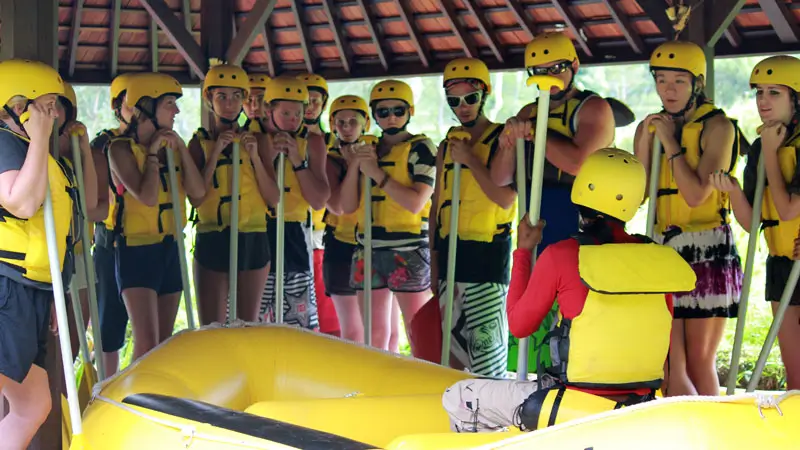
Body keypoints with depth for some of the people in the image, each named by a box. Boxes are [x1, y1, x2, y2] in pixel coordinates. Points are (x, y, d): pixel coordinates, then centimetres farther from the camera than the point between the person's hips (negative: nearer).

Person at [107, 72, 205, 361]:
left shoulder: (171, 146, 9)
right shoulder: (122, 148, -8)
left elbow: (198, 192, -3)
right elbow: (147, 197, -21)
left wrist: (180, 146, -6)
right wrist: (152, 153, -11)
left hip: (171, 248, 7)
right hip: (138, 249, -6)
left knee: (165, 343, 9)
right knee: (147, 344, -14)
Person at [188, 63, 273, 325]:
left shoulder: (254, 142, 6)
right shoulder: (200, 142, 4)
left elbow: (274, 197, -1)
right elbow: (196, 198, -8)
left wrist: (255, 157, -11)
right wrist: (215, 152, -12)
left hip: (252, 241, 1)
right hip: (211, 241, -1)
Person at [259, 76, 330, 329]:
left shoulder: (311, 142, 6)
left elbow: (318, 201, 1)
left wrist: (297, 160, -9)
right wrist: (269, 157, -12)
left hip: (294, 235, 2)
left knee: (300, 319, 1)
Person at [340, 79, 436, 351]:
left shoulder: (420, 147, -2)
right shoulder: (367, 150, 15)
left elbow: (415, 202, -15)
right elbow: (347, 207, 9)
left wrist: (377, 173, -13)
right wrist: (354, 166, -3)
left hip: (408, 252, -6)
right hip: (369, 250, 6)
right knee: (373, 336, 11)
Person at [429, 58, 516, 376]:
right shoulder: (447, 146, 15)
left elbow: (506, 198, -15)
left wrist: (470, 159, -13)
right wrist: (434, 262, 13)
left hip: (487, 254, -6)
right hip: (450, 252, 6)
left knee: (486, 344, -10)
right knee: (453, 346, 11)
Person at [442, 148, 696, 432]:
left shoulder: (561, 255, -14)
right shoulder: (659, 260, -2)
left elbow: (519, 325, -1)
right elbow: (661, 347, 7)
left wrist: (522, 252, 7)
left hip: (578, 410, -5)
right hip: (640, 412, 6)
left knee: (458, 398, 12)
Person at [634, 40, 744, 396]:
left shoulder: (717, 126, -4)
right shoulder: (651, 126, 12)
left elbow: (696, 195, -15)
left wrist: (670, 143, -10)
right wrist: (645, 141, -5)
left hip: (708, 251, -5)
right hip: (664, 250, 5)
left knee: (699, 360, -1)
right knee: (670, 362, 1)